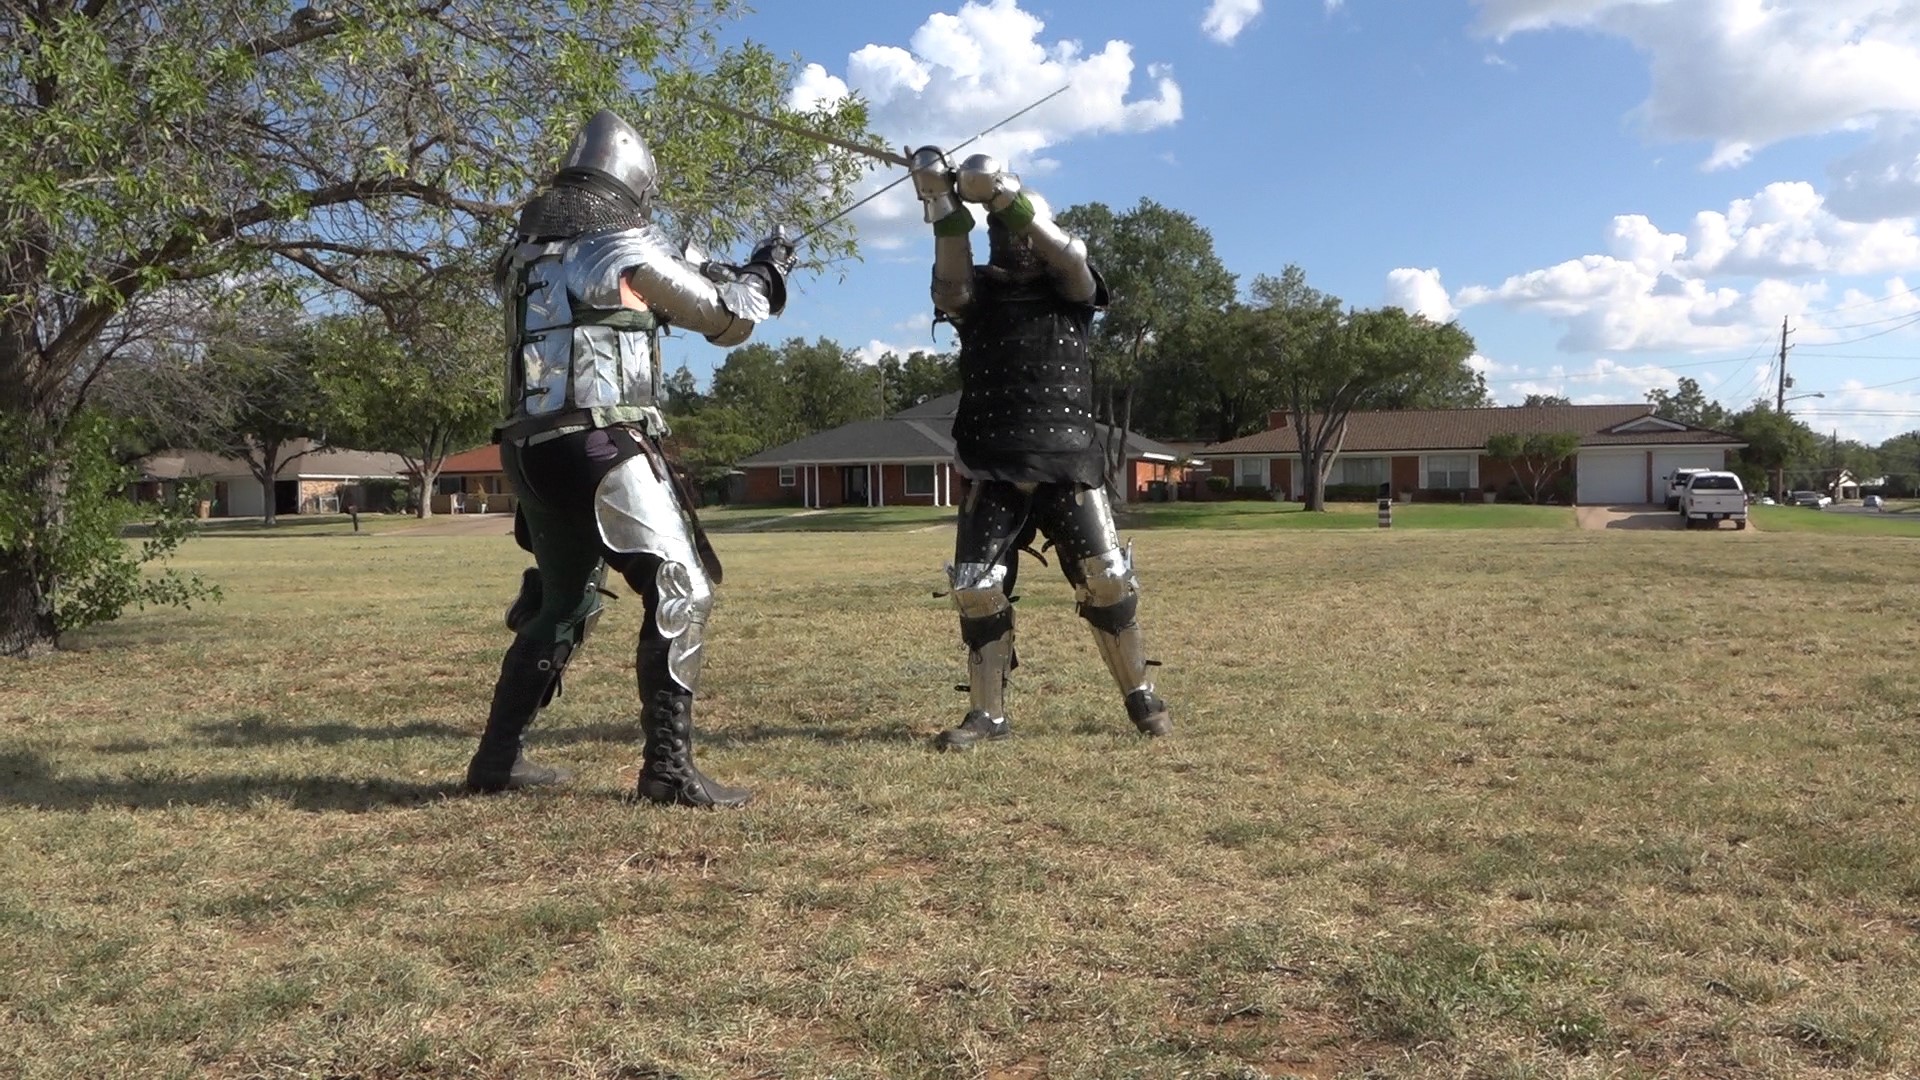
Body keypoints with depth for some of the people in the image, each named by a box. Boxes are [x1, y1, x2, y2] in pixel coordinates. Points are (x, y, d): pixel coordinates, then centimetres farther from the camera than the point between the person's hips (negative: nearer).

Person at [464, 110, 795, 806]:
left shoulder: (527, 253, 18)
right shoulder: (627, 249, -2)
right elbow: (727, 320, 5)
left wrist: (698, 279, 30)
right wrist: (766, 270, 24)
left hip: (534, 450, 8)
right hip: (602, 446, -8)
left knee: (562, 603, 20)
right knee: (680, 591, -4)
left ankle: (498, 758, 25)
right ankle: (669, 768, -8)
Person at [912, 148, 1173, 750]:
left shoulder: (1069, 292, 7)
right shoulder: (979, 296, 8)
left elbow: (1069, 256, -16)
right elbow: (949, 282, -16)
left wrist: (1005, 197, -28)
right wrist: (945, 209, -32)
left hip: (1068, 465, -1)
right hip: (994, 470, 1)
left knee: (1107, 579, -2)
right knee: (977, 588, -4)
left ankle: (1142, 699, 14)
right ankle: (988, 715, 9)